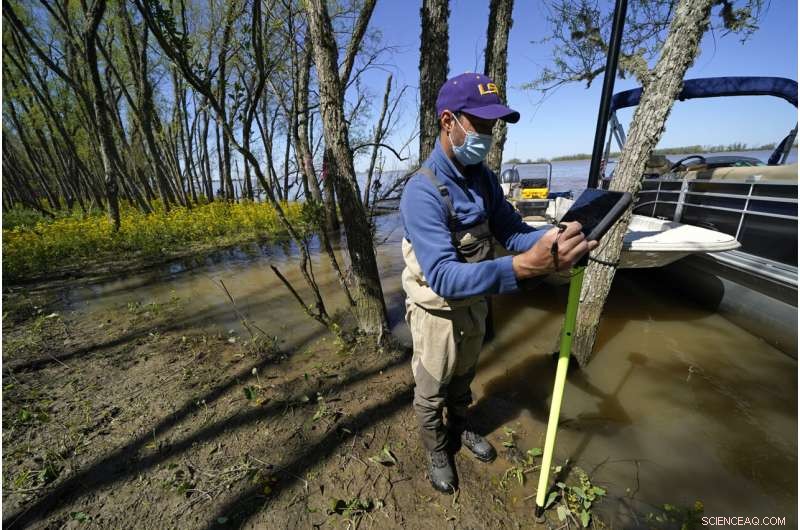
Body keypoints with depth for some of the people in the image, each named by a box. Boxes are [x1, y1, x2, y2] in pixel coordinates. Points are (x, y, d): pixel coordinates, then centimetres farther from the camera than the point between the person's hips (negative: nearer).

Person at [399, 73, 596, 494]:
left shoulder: (483, 178, -5)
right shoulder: (422, 192, -31)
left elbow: (511, 231, -3)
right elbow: (443, 278, -39)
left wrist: (552, 237, -26)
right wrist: (529, 264, -51)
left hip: (474, 302, 7)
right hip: (437, 313, -6)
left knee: (463, 377, 30)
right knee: (432, 391, 19)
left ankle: (459, 427, 58)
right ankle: (436, 450, 48)